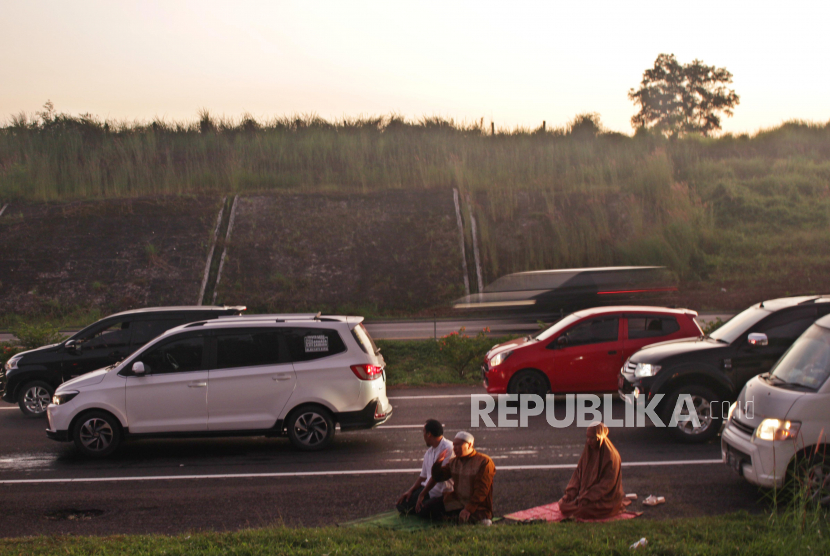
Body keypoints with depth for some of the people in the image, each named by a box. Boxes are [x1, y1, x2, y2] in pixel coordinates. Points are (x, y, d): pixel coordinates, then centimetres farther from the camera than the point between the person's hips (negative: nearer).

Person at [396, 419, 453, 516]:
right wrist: (410, 491, 2)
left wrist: (422, 495, -17)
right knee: (402, 504, -6)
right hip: (427, 488, 7)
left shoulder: (447, 448, -16)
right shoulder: (429, 452, 14)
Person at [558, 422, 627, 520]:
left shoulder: (611, 455, -18)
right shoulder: (587, 451, 3)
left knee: (581, 509, -26)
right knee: (563, 503, -9)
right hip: (586, 492, 6)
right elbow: (578, 473, 6)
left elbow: (608, 483, -19)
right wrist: (571, 491, -9)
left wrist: (588, 497, -23)